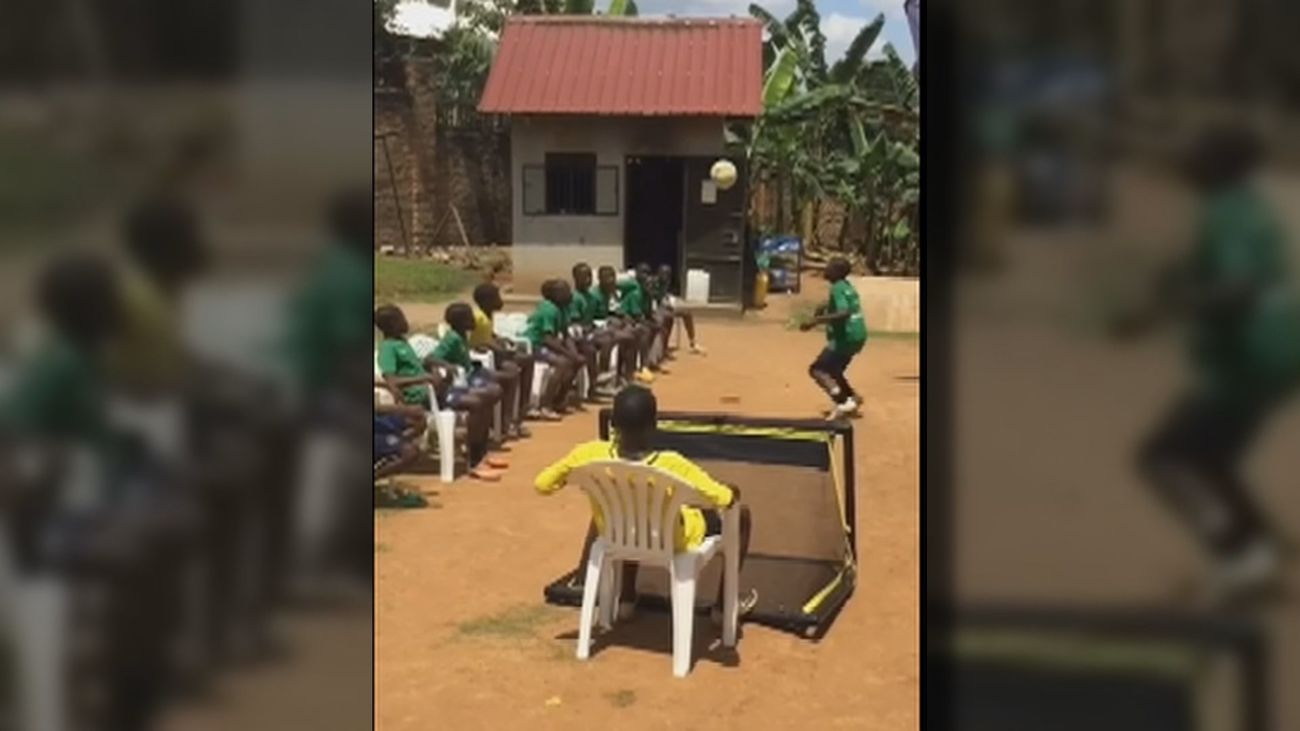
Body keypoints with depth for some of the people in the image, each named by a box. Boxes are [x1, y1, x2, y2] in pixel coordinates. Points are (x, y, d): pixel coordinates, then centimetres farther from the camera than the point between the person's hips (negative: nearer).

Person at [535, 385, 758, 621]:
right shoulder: (673, 466, -36)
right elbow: (726, 499, -26)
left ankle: (626, 598, 35)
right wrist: (732, 492, -2)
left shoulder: (590, 456, -28)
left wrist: (569, 478, 5)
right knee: (740, 512, 17)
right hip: (674, 543, -3)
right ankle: (725, 604, 27)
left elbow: (541, 484, -15)